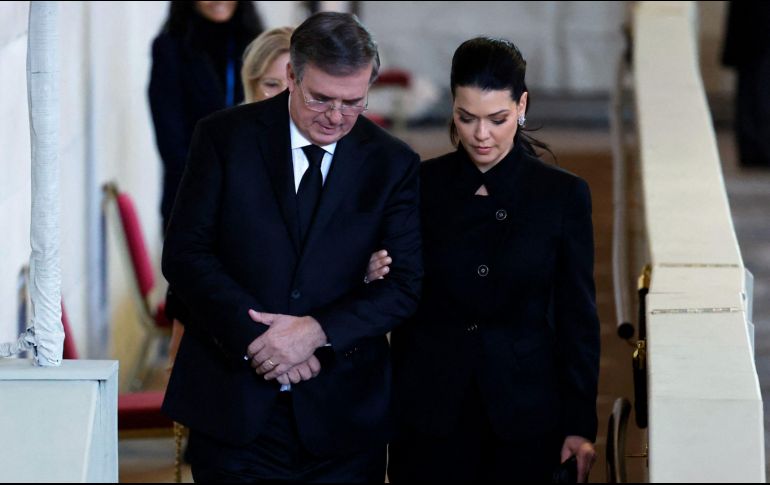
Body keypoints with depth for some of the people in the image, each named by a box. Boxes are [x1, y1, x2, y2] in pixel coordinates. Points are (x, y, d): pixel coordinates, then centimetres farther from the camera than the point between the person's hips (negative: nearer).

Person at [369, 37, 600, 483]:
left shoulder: (562, 194, -2)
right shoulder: (422, 185, 0)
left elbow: (578, 318, 1)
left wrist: (580, 425, -2)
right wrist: (375, 279, -16)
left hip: (524, 414, 0)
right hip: (430, 413, 1)